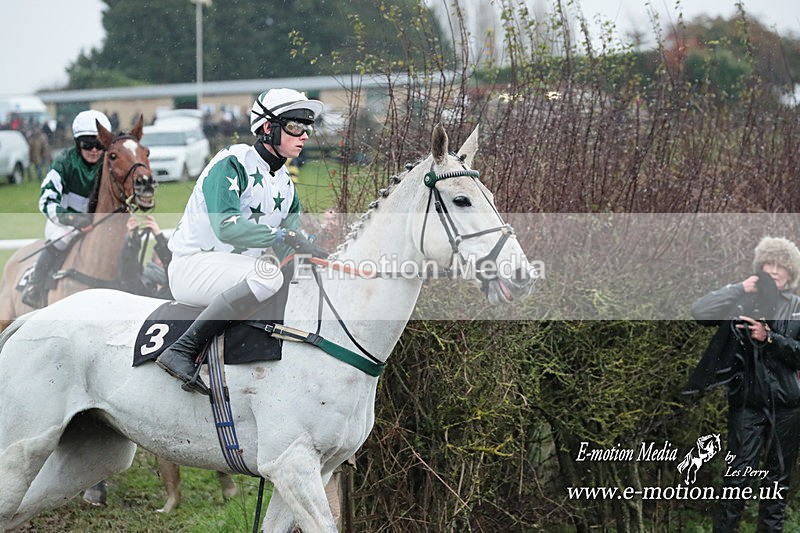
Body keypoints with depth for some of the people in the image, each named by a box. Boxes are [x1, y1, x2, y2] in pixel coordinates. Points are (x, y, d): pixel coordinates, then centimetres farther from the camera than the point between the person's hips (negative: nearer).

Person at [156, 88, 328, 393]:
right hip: (193, 265, -9)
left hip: (241, 271, 9)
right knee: (267, 275, -35)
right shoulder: (232, 164, -11)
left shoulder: (285, 184, 14)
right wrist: (285, 235, -32)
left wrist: (315, 256, -10)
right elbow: (226, 226, -26)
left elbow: (287, 253, 11)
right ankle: (182, 351, -35)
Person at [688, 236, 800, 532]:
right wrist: (739, 289, -16)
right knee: (739, 474, -7)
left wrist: (769, 338, -14)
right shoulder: (742, 300, 1)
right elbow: (699, 311, -13)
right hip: (747, 402, -2)